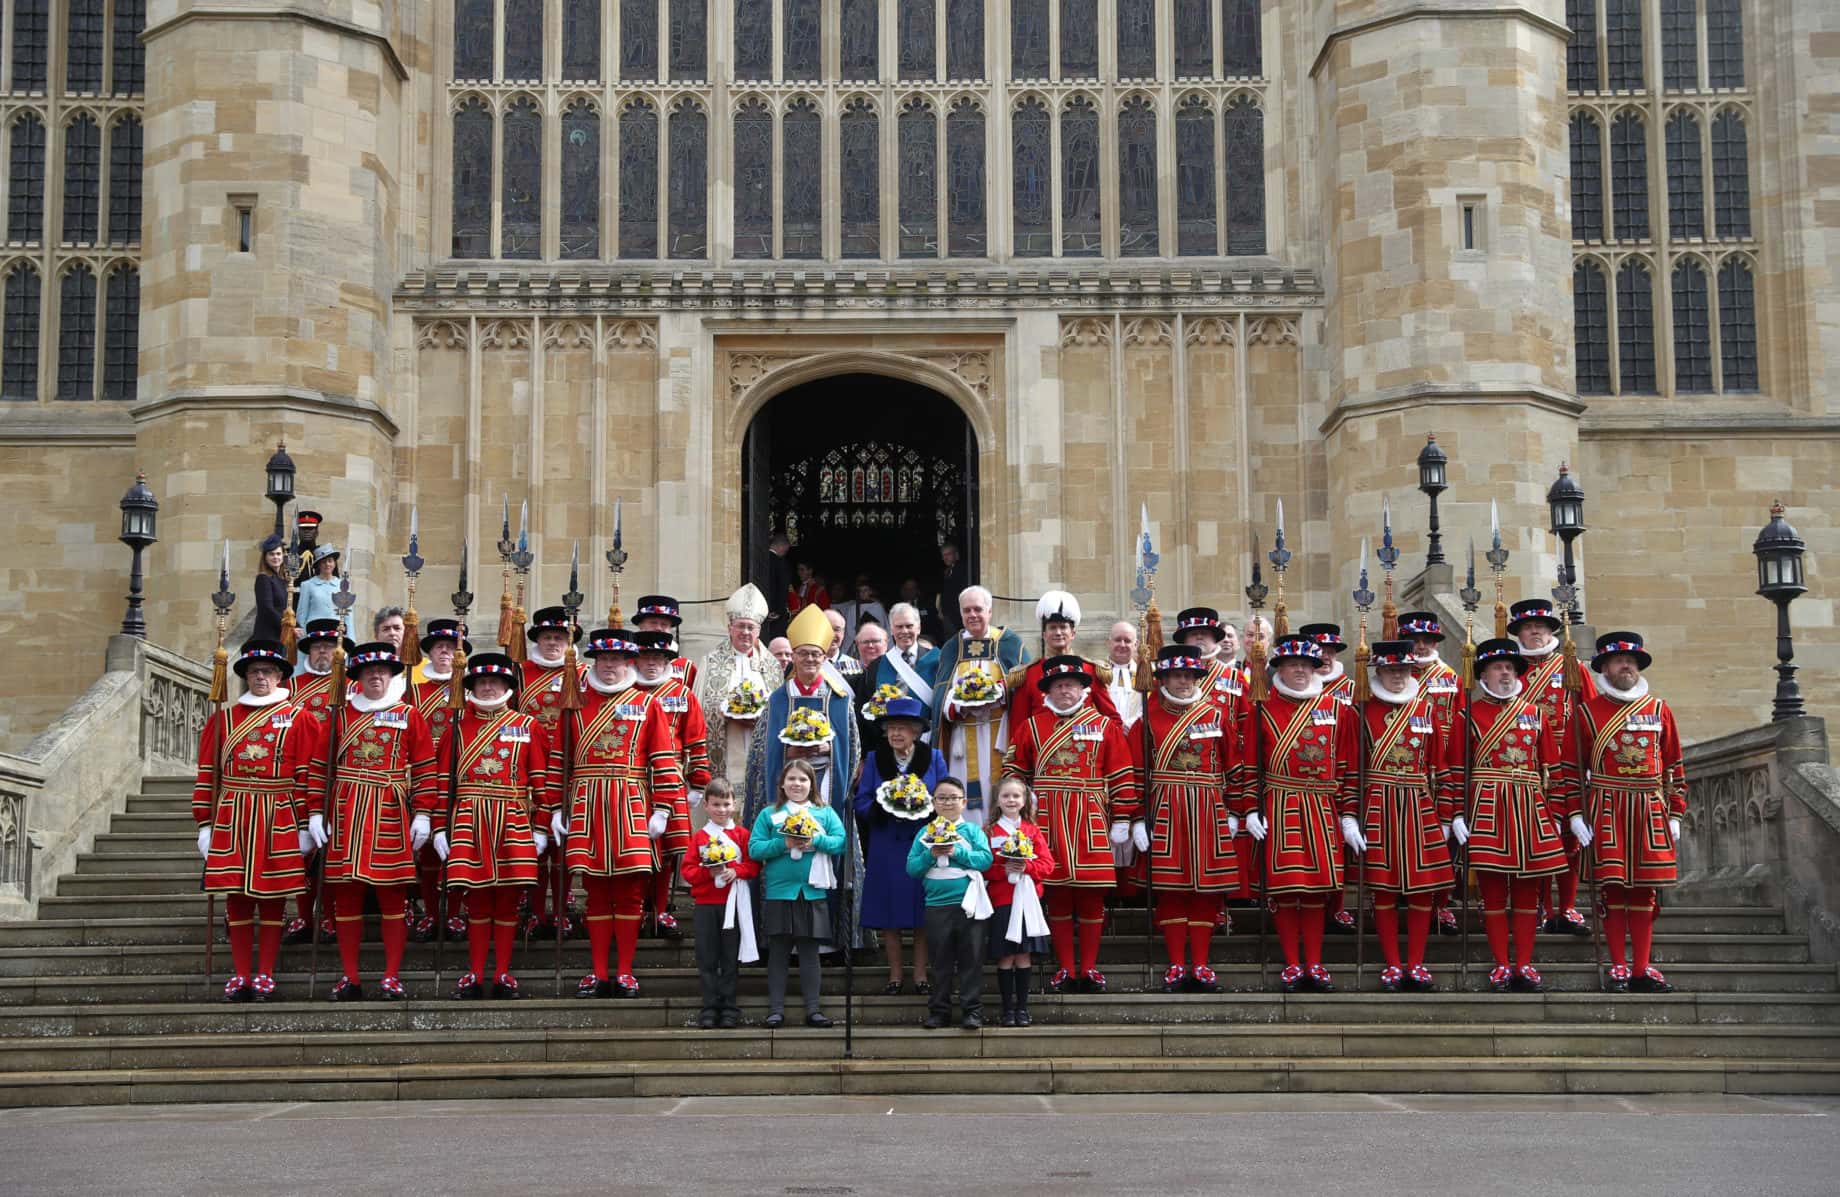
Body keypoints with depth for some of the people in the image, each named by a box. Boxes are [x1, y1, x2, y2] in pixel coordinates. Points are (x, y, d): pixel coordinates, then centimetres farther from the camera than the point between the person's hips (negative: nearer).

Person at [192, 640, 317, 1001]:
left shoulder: (297, 718, 3)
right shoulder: (223, 718, 10)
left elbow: (306, 775, 0)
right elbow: (207, 774, 8)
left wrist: (305, 825, -5)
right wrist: (205, 823, 3)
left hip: (279, 821, -2)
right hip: (232, 819, 2)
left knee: (273, 898, 2)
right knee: (237, 899, 4)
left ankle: (264, 976, 8)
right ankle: (241, 977, 10)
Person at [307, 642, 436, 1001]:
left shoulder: (409, 716, 7)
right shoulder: (341, 715, 10)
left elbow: (424, 768, 5)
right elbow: (320, 766, 8)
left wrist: (422, 815, -2)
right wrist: (316, 812, 1)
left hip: (392, 815, -1)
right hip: (346, 815, 1)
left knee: (393, 894, 0)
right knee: (346, 894, 2)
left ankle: (392, 976, 6)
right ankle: (350, 978, 9)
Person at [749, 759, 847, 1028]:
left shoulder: (825, 813, 9)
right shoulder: (769, 814, 5)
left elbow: (842, 842, -1)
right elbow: (754, 848, -3)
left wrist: (816, 841, -16)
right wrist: (784, 844, -16)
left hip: (813, 892, 1)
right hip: (779, 892, -1)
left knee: (810, 951, 5)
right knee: (778, 952, 3)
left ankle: (813, 1008, 10)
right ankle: (776, 1009, 8)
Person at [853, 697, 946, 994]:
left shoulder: (934, 758, 4)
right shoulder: (874, 758, 5)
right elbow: (862, 802, 3)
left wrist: (923, 808, -16)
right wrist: (883, 808, -17)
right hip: (886, 847, 1)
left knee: (922, 913, 1)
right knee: (889, 914, 3)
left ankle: (920, 974, 12)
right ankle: (895, 974, 15)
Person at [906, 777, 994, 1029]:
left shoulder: (973, 830, 4)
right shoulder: (925, 833, 8)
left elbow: (986, 858, -10)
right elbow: (911, 867, 2)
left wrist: (956, 852, -17)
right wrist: (930, 855, -14)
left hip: (968, 904, -1)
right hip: (936, 904, 2)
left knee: (971, 959, 0)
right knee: (940, 961, 9)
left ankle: (972, 1010, 6)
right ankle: (938, 1010, 17)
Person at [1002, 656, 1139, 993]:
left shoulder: (1105, 726, 6)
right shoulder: (1032, 727, 9)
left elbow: (1121, 775, 3)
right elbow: (1014, 771, 10)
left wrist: (1121, 820, -1)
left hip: (1090, 823, -1)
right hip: (1047, 822, 1)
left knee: (1091, 894, 1)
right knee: (1055, 893, 4)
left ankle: (1089, 967, 10)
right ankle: (1065, 968, 11)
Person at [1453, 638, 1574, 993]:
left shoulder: (1534, 714, 12)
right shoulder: (1470, 714, 4)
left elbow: (1552, 766, 11)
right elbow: (1457, 767, -1)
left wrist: (1555, 814, 5)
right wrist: (1457, 815, -8)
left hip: (1531, 807, 3)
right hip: (1487, 808, -3)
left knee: (1527, 890, 5)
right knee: (1493, 889, 0)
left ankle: (1524, 965, 11)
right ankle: (1502, 966, 6)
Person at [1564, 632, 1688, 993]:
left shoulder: (1659, 710, 10)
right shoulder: (1586, 712, 3)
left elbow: (1674, 766, 12)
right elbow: (1572, 767, 2)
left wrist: (1675, 814, 8)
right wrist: (1576, 814, -5)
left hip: (1650, 811, 2)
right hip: (1606, 811, -2)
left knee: (1644, 890, 4)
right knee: (1613, 888, -2)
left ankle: (1643, 969, 8)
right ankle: (1618, 968, 4)